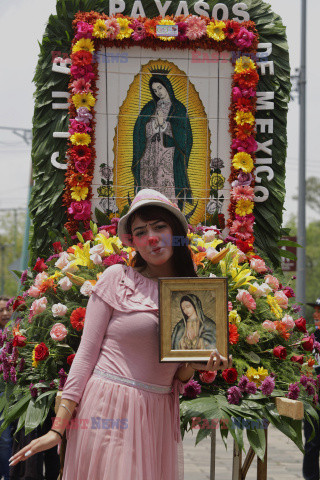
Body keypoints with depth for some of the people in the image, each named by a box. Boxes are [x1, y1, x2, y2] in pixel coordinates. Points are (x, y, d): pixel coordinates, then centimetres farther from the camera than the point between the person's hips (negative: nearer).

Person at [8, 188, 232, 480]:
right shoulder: (118, 278, -1)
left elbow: (178, 376, 14)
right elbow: (86, 353, -4)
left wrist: (196, 365, -10)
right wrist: (59, 428, -9)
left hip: (158, 416, 4)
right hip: (108, 411, -4)